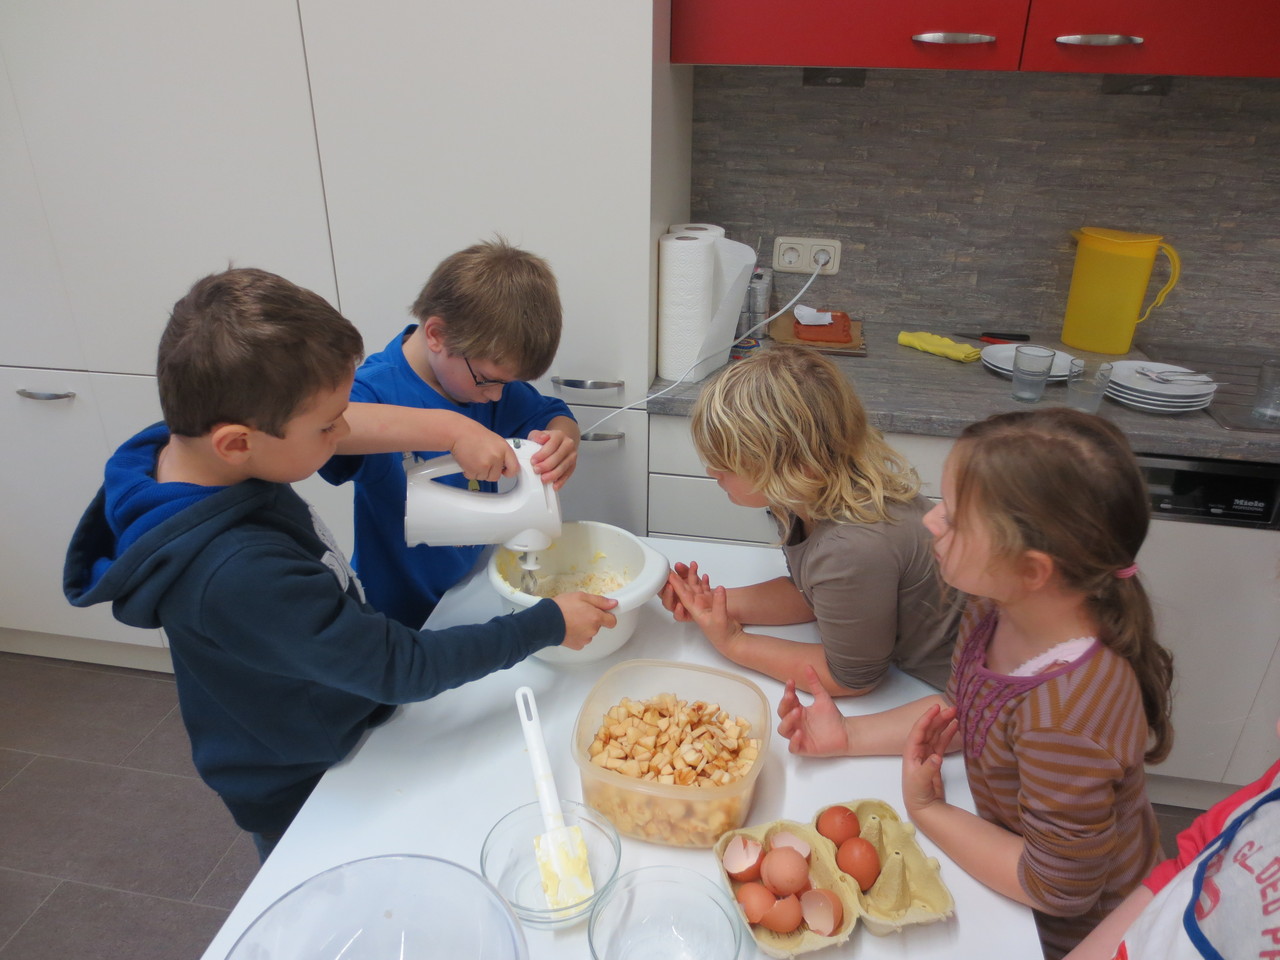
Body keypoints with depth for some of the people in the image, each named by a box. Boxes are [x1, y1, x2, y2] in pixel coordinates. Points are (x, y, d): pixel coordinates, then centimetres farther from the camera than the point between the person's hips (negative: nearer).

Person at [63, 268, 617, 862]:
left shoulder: (182, 445, -17)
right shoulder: (241, 574, -42)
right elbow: (402, 669, -33)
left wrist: (448, 426, -18)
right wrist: (548, 624, -24)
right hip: (306, 797, -7)